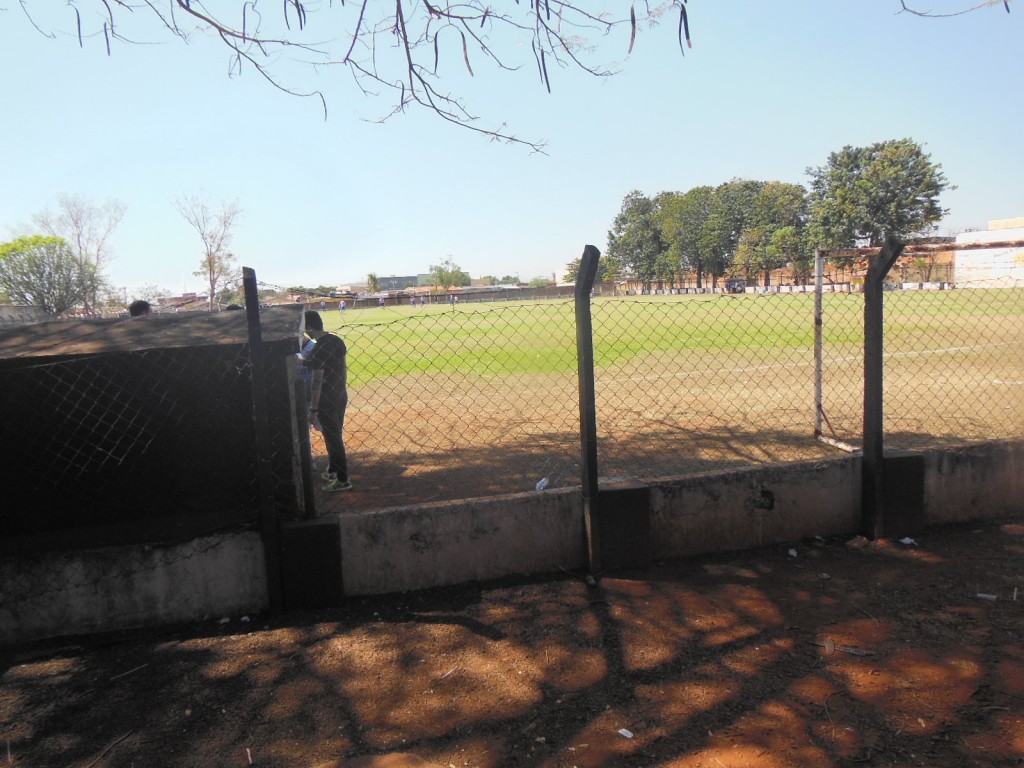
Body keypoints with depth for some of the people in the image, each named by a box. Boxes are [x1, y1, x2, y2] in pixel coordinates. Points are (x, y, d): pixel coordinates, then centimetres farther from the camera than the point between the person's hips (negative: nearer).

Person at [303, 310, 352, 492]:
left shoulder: (318, 351, -21)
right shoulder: (338, 341, 3)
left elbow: (317, 382, -22)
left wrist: (313, 409, -17)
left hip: (326, 400, -8)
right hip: (341, 396, 8)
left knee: (333, 438, 1)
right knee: (334, 436, 22)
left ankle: (343, 480, 9)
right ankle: (332, 471, 38)